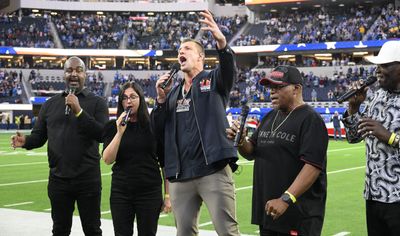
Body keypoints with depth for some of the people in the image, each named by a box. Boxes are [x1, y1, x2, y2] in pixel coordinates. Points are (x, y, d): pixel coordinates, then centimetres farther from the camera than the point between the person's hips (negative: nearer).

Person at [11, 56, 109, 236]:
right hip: (58, 179, 3)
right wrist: (25, 141, -13)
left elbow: (103, 134, -13)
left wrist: (79, 111, -21)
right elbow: (38, 136, 9)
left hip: (88, 180, -3)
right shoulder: (50, 104, 10)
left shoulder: (97, 103, 0)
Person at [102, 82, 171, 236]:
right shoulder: (113, 127, 3)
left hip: (150, 193, -1)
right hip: (121, 193, 1)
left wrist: (168, 195, -1)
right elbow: (107, 160, -8)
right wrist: (120, 132, -17)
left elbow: (165, 163, 2)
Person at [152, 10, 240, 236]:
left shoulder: (214, 80, 5)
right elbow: (159, 130, 15)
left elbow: (230, 68, -19)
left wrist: (221, 41, -39)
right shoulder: (173, 92, 20)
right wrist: (161, 99, -1)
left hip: (214, 171, -5)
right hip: (180, 176, 6)